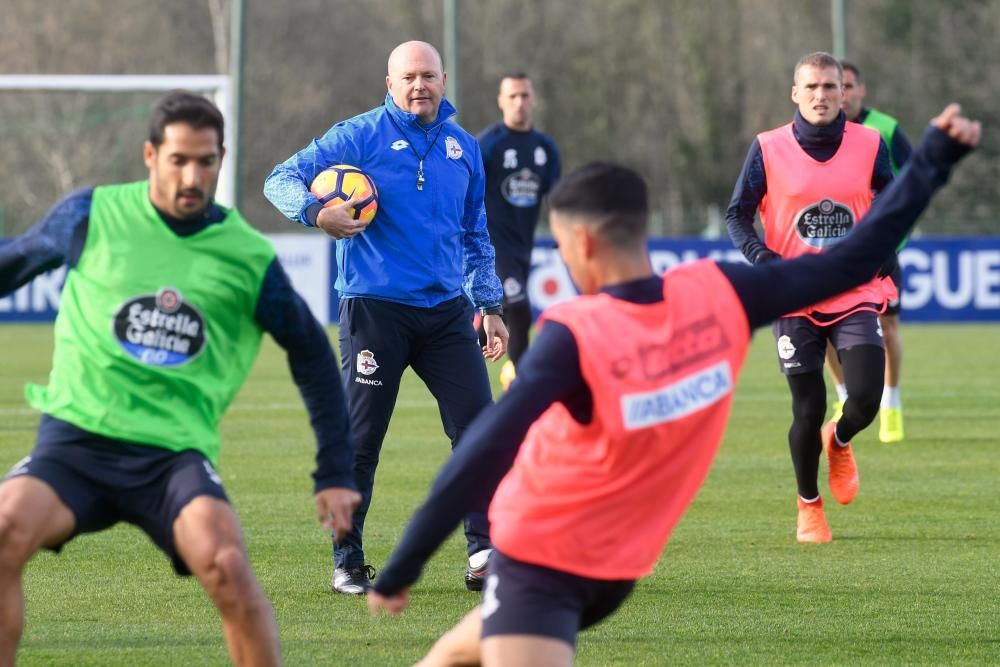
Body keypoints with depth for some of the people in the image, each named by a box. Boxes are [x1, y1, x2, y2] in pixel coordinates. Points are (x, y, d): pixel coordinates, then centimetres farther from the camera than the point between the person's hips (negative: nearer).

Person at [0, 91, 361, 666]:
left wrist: (335, 473, 14)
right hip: (76, 439, 0)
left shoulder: (249, 258, 3)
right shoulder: (93, 216, 2)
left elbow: (312, 354, 15)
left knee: (227, 564, -28)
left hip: (175, 452, 0)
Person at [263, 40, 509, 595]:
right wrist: (316, 212, -27)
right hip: (374, 309, -4)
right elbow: (281, 179, -6)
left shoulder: (463, 147, 12)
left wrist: (490, 305, 15)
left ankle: (484, 551, 2)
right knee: (360, 439, -1)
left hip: (446, 310, 4)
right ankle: (347, 563, 9)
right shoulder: (360, 136, -3)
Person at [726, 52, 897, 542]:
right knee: (808, 410, 0)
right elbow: (737, 216, 0)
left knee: (865, 400, -13)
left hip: (855, 295, 1)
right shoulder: (768, 149, -4)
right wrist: (768, 263, -16)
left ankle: (838, 442, 24)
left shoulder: (869, 145, 0)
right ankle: (808, 506, 24)